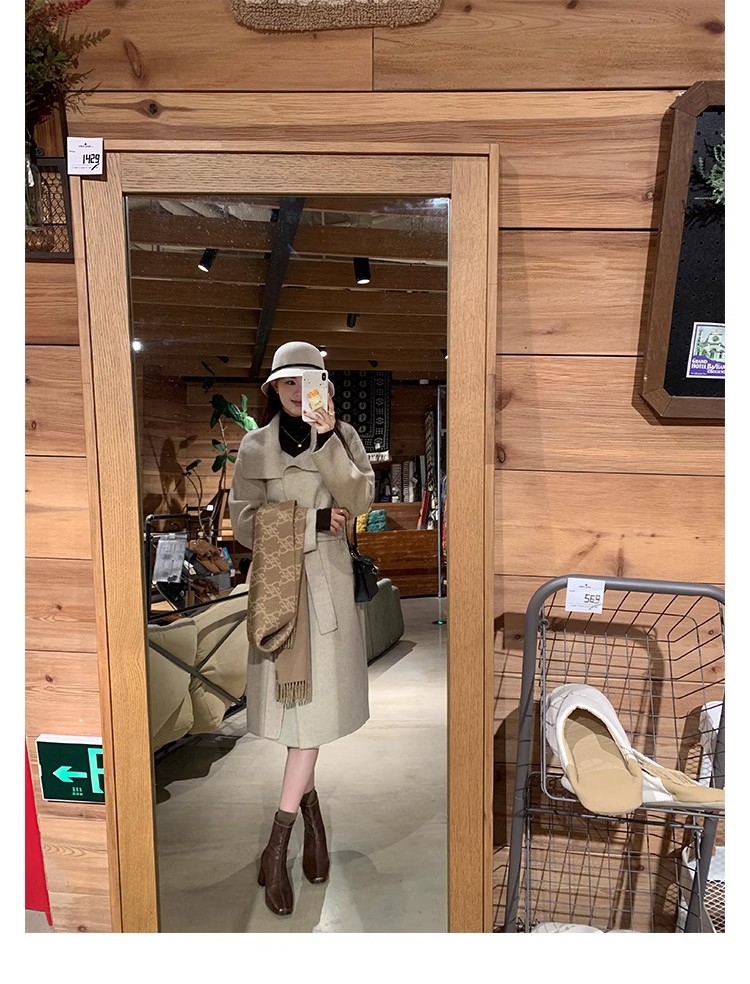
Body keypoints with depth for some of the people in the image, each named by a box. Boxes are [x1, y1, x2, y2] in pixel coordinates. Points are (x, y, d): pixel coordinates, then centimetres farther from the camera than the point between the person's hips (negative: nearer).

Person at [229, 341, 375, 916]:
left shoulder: (343, 435, 6)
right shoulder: (255, 446, 6)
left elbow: (360, 499, -9)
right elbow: (244, 521, 1)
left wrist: (328, 435, -17)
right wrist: (313, 519, -8)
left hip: (327, 583, 0)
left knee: (314, 701, -4)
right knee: (295, 701, 5)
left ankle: (278, 846, 5)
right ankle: (310, 805, 31)